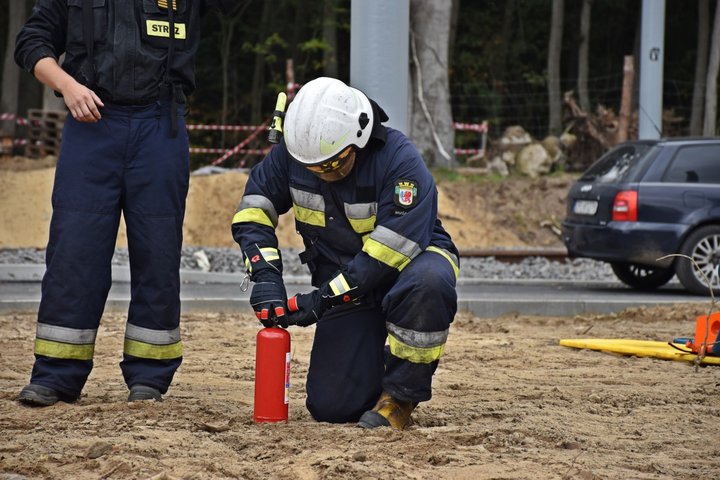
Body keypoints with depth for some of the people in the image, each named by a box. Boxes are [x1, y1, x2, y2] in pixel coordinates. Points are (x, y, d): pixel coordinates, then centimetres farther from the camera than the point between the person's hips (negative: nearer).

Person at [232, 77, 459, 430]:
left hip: (411, 260, -4)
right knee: (332, 407, -8)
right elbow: (253, 211, -3)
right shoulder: (292, 153, -13)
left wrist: (323, 299, -30)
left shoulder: (399, 160, -26)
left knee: (426, 284, -42)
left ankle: (401, 394, -20)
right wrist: (265, 275, -21)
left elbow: (391, 251, -30)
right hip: (345, 280, 4)